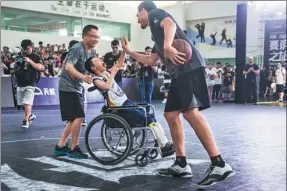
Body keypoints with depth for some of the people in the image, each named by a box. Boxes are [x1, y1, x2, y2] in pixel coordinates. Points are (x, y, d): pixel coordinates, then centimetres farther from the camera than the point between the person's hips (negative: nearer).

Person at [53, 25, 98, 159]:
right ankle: (73, 149, -2)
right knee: (79, 117, -13)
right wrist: (83, 77, -46)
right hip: (68, 87, -10)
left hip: (77, 88, 10)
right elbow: (68, 67, -31)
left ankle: (60, 146, 21)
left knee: (74, 119, 13)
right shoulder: (77, 49, -18)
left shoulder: (90, 52, 9)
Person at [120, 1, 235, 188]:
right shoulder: (156, 34, 34)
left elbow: (170, 23, -15)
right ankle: (181, 165, 10)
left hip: (190, 66, -10)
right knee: (171, 115, 7)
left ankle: (220, 165, -22)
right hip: (179, 72, 10)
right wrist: (130, 52, 47)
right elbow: (151, 60, 39)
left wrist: (168, 46, -32)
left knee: (191, 112, -21)